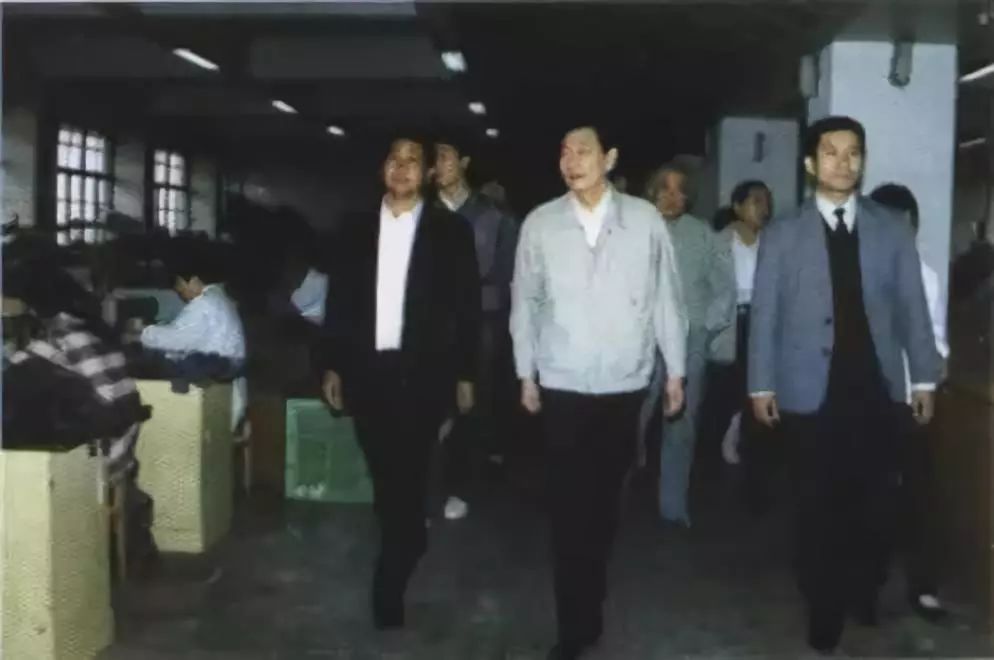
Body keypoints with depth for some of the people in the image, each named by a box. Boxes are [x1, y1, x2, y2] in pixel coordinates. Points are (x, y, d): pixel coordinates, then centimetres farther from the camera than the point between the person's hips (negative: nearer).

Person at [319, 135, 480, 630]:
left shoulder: (450, 230, 0)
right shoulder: (358, 231, 8)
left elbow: (467, 306, 0)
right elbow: (339, 301, 10)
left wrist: (465, 374, -2)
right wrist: (332, 366, 5)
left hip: (422, 372, -3)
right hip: (367, 370, 3)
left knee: (407, 479, -3)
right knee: (384, 478, 12)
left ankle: (388, 593, 3)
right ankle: (409, 544, 35)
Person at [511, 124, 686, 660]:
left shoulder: (644, 219, -3)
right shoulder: (540, 224, -3)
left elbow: (665, 296, 2)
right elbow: (525, 301, 5)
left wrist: (675, 370, 5)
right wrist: (526, 374, 7)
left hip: (625, 383, 1)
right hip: (562, 385, -1)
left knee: (605, 498, 15)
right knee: (569, 506, 0)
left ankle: (591, 594, 38)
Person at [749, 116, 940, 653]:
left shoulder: (893, 230, 7)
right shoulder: (782, 235, 2)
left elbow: (912, 307, 6)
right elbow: (765, 313, 0)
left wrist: (924, 378, 4)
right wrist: (761, 384, -3)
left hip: (879, 388, 2)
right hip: (812, 390, -1)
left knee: (875, 499, 8)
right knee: (820, 502, 6)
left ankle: (864, 591, 30)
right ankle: (824, 606, 21)